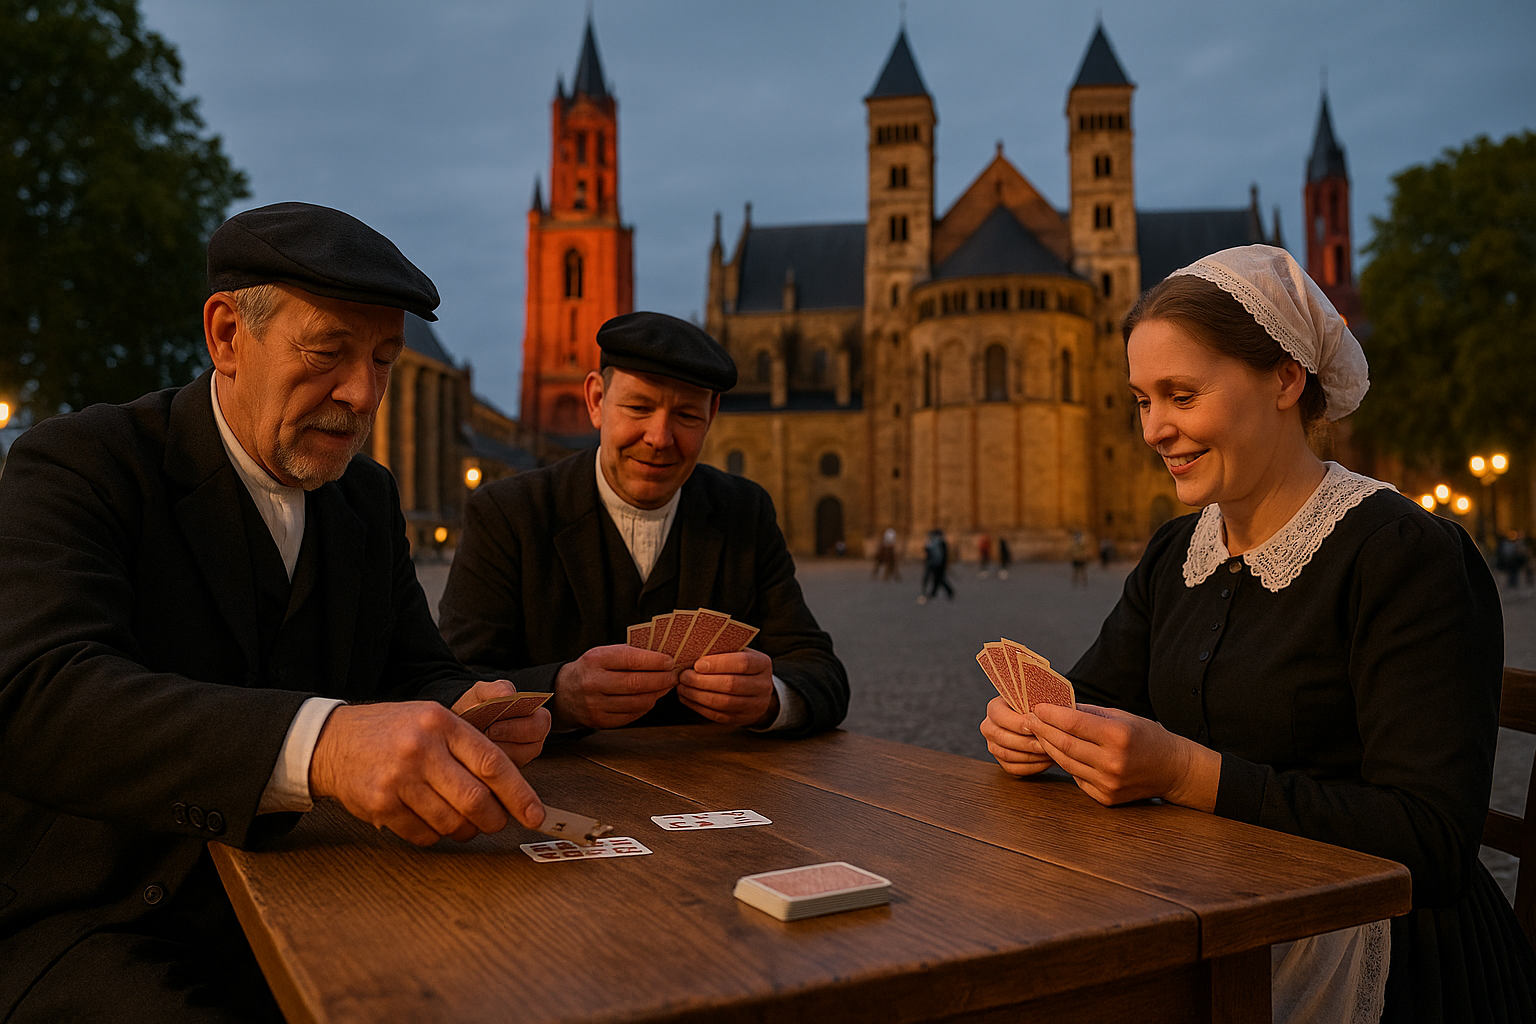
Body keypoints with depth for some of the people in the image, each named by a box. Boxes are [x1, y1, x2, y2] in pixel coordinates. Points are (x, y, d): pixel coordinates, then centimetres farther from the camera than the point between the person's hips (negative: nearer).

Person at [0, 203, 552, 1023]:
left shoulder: (369, 499, 10)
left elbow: (419, 676, 11)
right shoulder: (78, 464, -11)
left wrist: (465, 715, -16)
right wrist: (319, 743, -44)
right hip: (96, 928, -5)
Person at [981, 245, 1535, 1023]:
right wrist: (1029, 730, -14)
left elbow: (1434, 848, -19)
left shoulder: (1408, 557, -14)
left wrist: (1184, 772, -28)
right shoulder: (1174, 557, 10)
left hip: (1378, 952, -6)